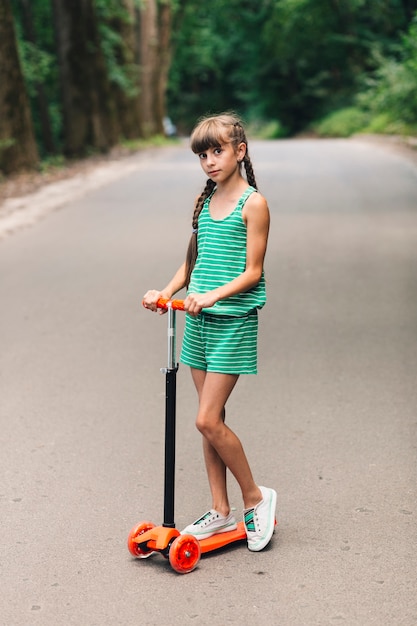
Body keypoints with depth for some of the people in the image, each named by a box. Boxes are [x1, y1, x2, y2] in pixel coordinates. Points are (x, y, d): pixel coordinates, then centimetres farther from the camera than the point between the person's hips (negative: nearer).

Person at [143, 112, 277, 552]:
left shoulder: (253, 203, -8)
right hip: (198, 319, 7)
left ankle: (256, 498, 11)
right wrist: (166, 292, 1)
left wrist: (213, 296, -23)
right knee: (209, 421, 9)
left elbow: (253, 272, -11)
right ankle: (220, 511, 20)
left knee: (208, 421, -9)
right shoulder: (204, 201, 12)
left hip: (233, 321, -7)